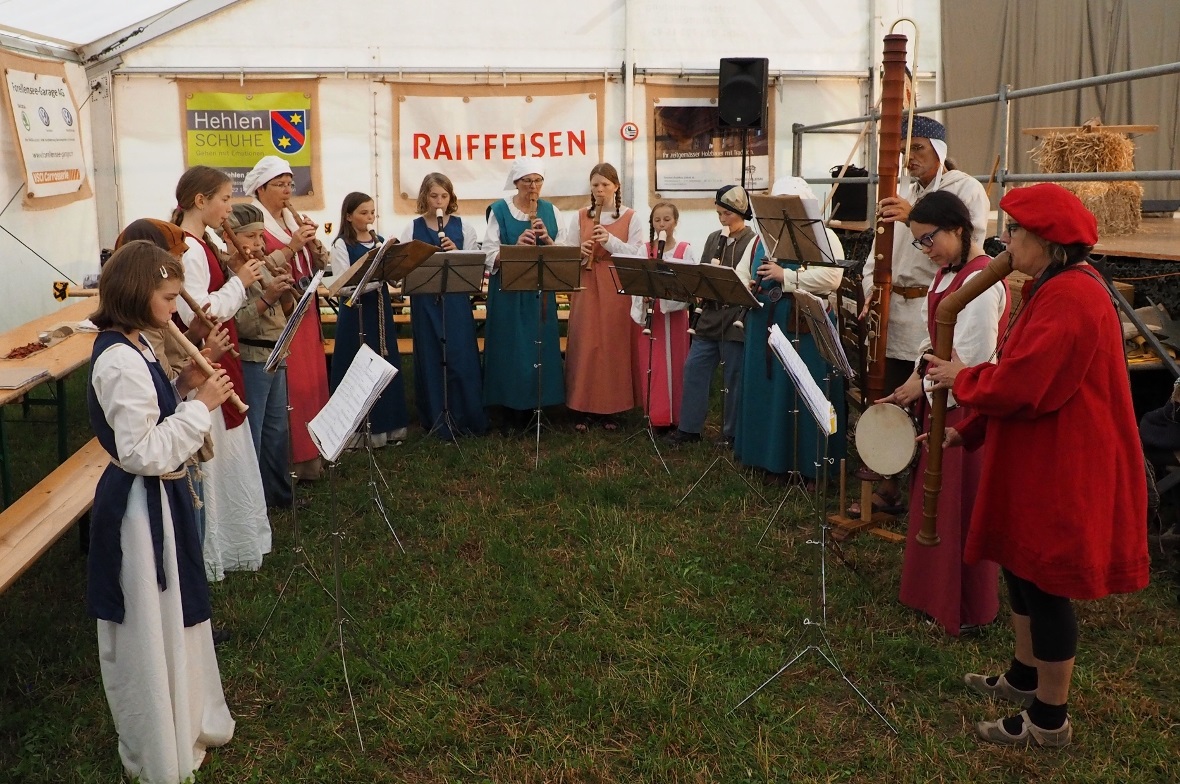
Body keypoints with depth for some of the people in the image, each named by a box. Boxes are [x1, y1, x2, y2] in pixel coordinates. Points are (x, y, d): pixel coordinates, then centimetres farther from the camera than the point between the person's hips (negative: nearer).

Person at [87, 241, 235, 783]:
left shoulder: (133, 346, 5)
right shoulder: (120, 361, -25)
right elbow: (143, 452, -27)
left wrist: (183, 388, 1)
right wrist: (200, 405, -23)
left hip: (158, 499, 10)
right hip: (141, 507, -10)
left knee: (174, 617, 24)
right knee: (149, 631, 7)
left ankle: (187, 722, 44)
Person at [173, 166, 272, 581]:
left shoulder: (201, 244, 11)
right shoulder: (188, 249, -19)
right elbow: (197, 315, -26)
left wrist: (243, 282, 4)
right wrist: (239, 282, -16)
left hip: (219, 361, 10)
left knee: (226, 450, 19)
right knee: (209, 455, 1)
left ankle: (230, 537, 34)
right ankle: (210, 553, 14)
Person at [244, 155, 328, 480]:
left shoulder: (294, 220, 14)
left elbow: (318, 265, 12)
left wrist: (313, 245, -7)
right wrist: (292, 246, -22)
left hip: (306, 312, 7)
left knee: (313, 379, 10)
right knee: (289, 386, -7)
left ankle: (311, 453, 20)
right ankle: (291, 461, 1)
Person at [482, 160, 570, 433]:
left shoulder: (551, 212, 8)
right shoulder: (499, 210, 0)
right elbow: (490, 254, -6)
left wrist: (547, 239, -13)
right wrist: (516, 245, -21)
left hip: (541, 291, 3)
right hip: (508, 292, -2)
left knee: (540, 346, 4)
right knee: (510, 348, 0)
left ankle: (533, 408, 17)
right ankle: (511, 412, 10)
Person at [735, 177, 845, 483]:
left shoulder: (823, 237, -3)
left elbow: (831, 277, -18)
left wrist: (785, 276, -20)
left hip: (805, 329, -6)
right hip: (765, 327, 6)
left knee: (805, 396, -2)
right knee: (768, 392, 9)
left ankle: (811, 466, 8)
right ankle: (774, 463, 19)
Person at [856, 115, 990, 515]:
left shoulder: (967, 190, -3)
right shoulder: (903, 195, 22)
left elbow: (968, 241, -20)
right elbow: (880, 250, 20)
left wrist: (915, 217, -30)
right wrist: (872, 290, 1)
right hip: (894, 313, 7)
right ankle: (888, 488, 22)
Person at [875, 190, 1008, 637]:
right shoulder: (946, 274, 12)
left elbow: (971, 356, -22)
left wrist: (921, 384, -12)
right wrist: (911, 386, 6)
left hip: (966, 404, -10)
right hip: (940, 400, 10)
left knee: (961, 503, 0)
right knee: (936, 499, 16)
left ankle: (967, 611, 14)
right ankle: (934, 593, 31)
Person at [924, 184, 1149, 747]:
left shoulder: (1068, 298, -24)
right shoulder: (1055, 288, 11)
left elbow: (1017, 387, -28)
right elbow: (1022, 375, 16)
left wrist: (960, 378, -10)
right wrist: (969, 429, 14)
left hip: (1061, 467, -11)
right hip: (1038, 457, 11)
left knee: (1045, 582, 1)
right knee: (1021, 565, 21)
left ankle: (1049, 720, 16)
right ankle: (1024, 678, 39)